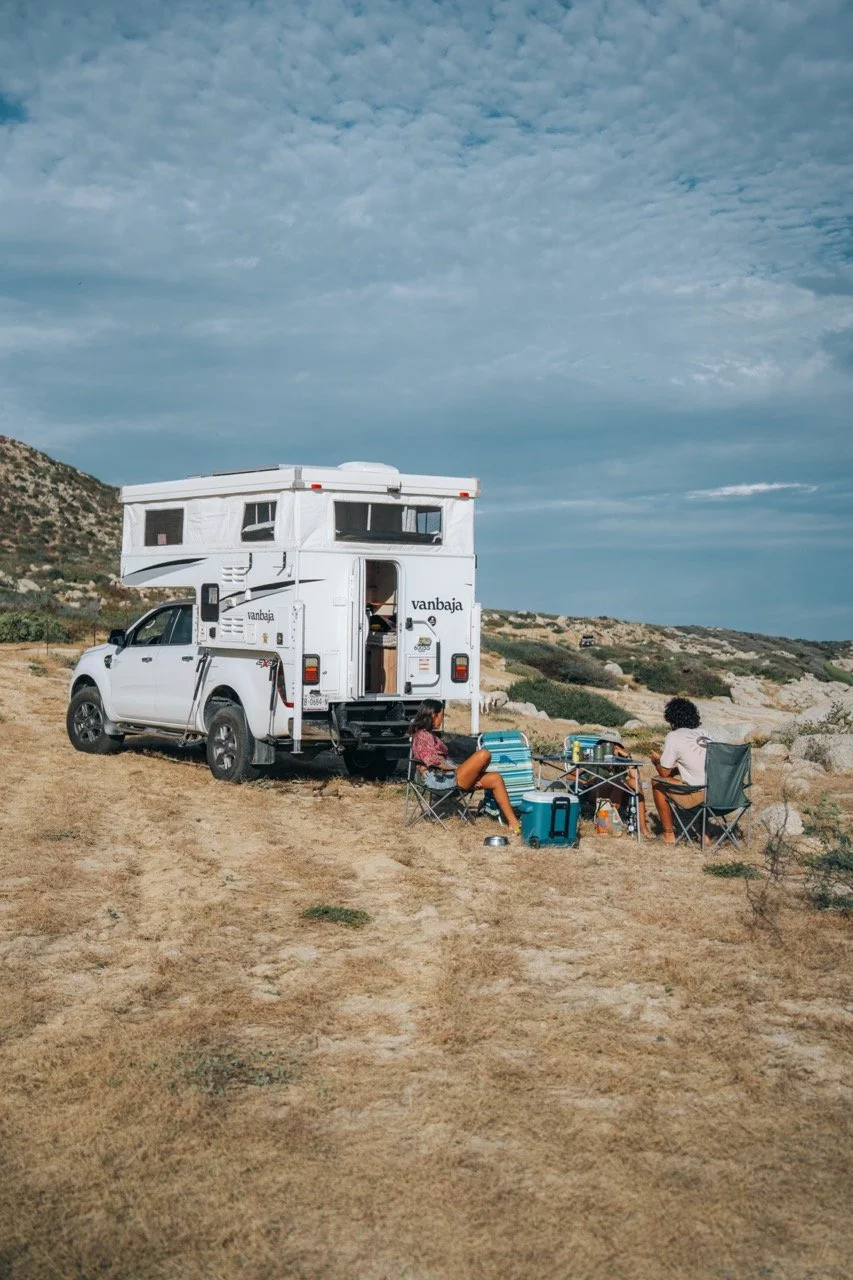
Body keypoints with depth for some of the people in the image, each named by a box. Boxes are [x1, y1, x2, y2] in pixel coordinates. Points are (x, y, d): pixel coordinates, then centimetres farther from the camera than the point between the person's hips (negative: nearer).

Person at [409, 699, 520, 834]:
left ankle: (513, 823, -7)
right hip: (443, 779, -11)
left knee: (496, 779, -3)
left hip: (448, 776, 11)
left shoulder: (429, 734, 24)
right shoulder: (422, 735, -7)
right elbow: (433, 762, -15)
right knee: (484, 754, -21)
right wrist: (457, 768, -6)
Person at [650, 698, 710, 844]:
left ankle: (668, 833, 19)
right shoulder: (702, 733, 15)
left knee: (657, 782, 12)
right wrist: (666, 759, 34)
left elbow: (664, 772, 1)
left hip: (700, 794, -7)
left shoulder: (673, 737, -5)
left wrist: (656, 760, 22)